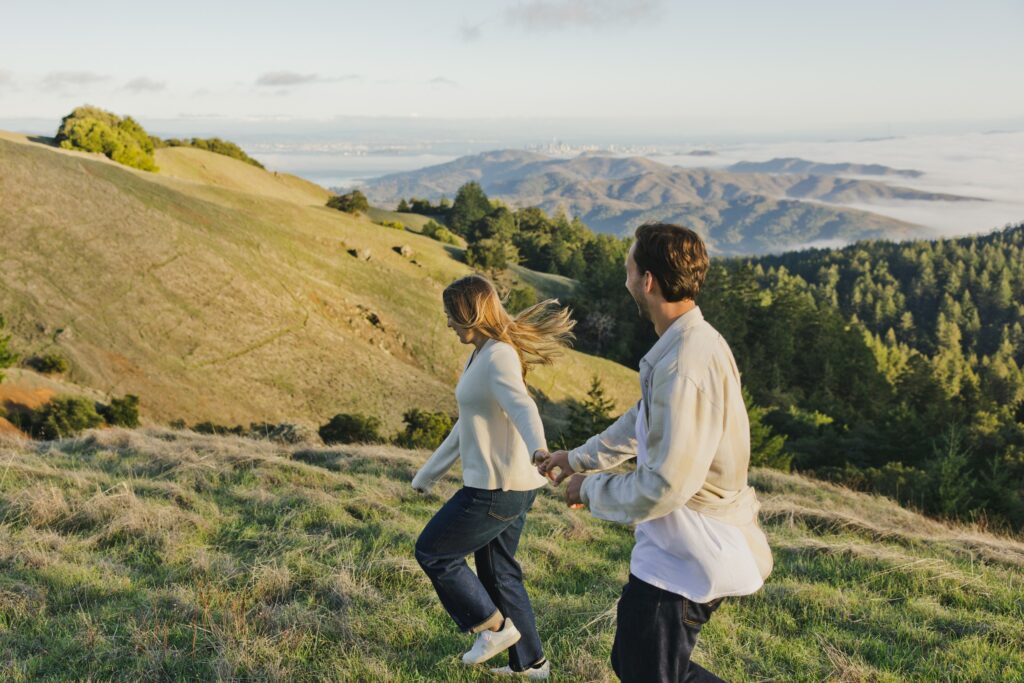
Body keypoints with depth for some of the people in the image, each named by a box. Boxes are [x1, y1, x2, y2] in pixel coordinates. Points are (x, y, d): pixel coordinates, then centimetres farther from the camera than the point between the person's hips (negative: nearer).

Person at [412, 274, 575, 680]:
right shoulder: (479, 356, 13)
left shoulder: (499, 357, -18)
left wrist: (538, 449, -58)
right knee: (497, 570, 18)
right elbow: (468, 423, 22)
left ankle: (495, 627, 13)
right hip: (506, 485, 10)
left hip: (497, 489, -10)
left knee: (432, 552, 4)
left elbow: (522, 407, -37)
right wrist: (429, 472, 29)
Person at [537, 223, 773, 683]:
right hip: (681, 546, 10)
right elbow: (642, 421, 22)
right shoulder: (691, 343, 6)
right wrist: (577, 458, 29)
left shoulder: (685, 366, -28)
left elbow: (664, 486, -27)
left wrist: (590, 490, -10)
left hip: (684, 558, -10)